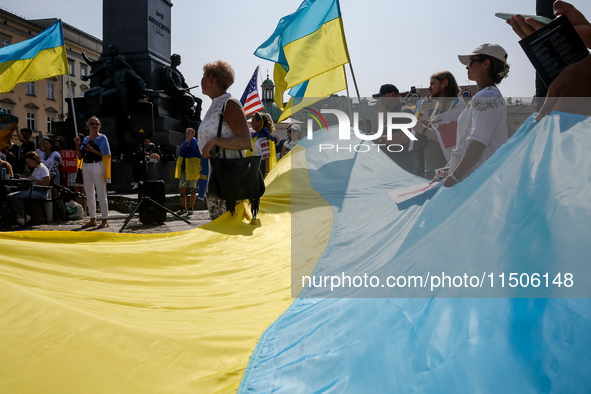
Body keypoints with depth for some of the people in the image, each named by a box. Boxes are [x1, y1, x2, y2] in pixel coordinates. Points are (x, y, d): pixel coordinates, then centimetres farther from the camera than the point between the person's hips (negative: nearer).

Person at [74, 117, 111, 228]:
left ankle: (104, 220, -1)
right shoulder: (85, 139, 16)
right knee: (89, 194, 9)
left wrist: (93, 150, -18)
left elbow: (106, 155, -10)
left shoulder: (102, 138, 0)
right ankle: (92, 219, 17)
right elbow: (80, 156, 13)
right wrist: (78, 145, 1)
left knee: (101, 194, -5)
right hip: (86, 166, 6)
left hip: (97, 166, -6)